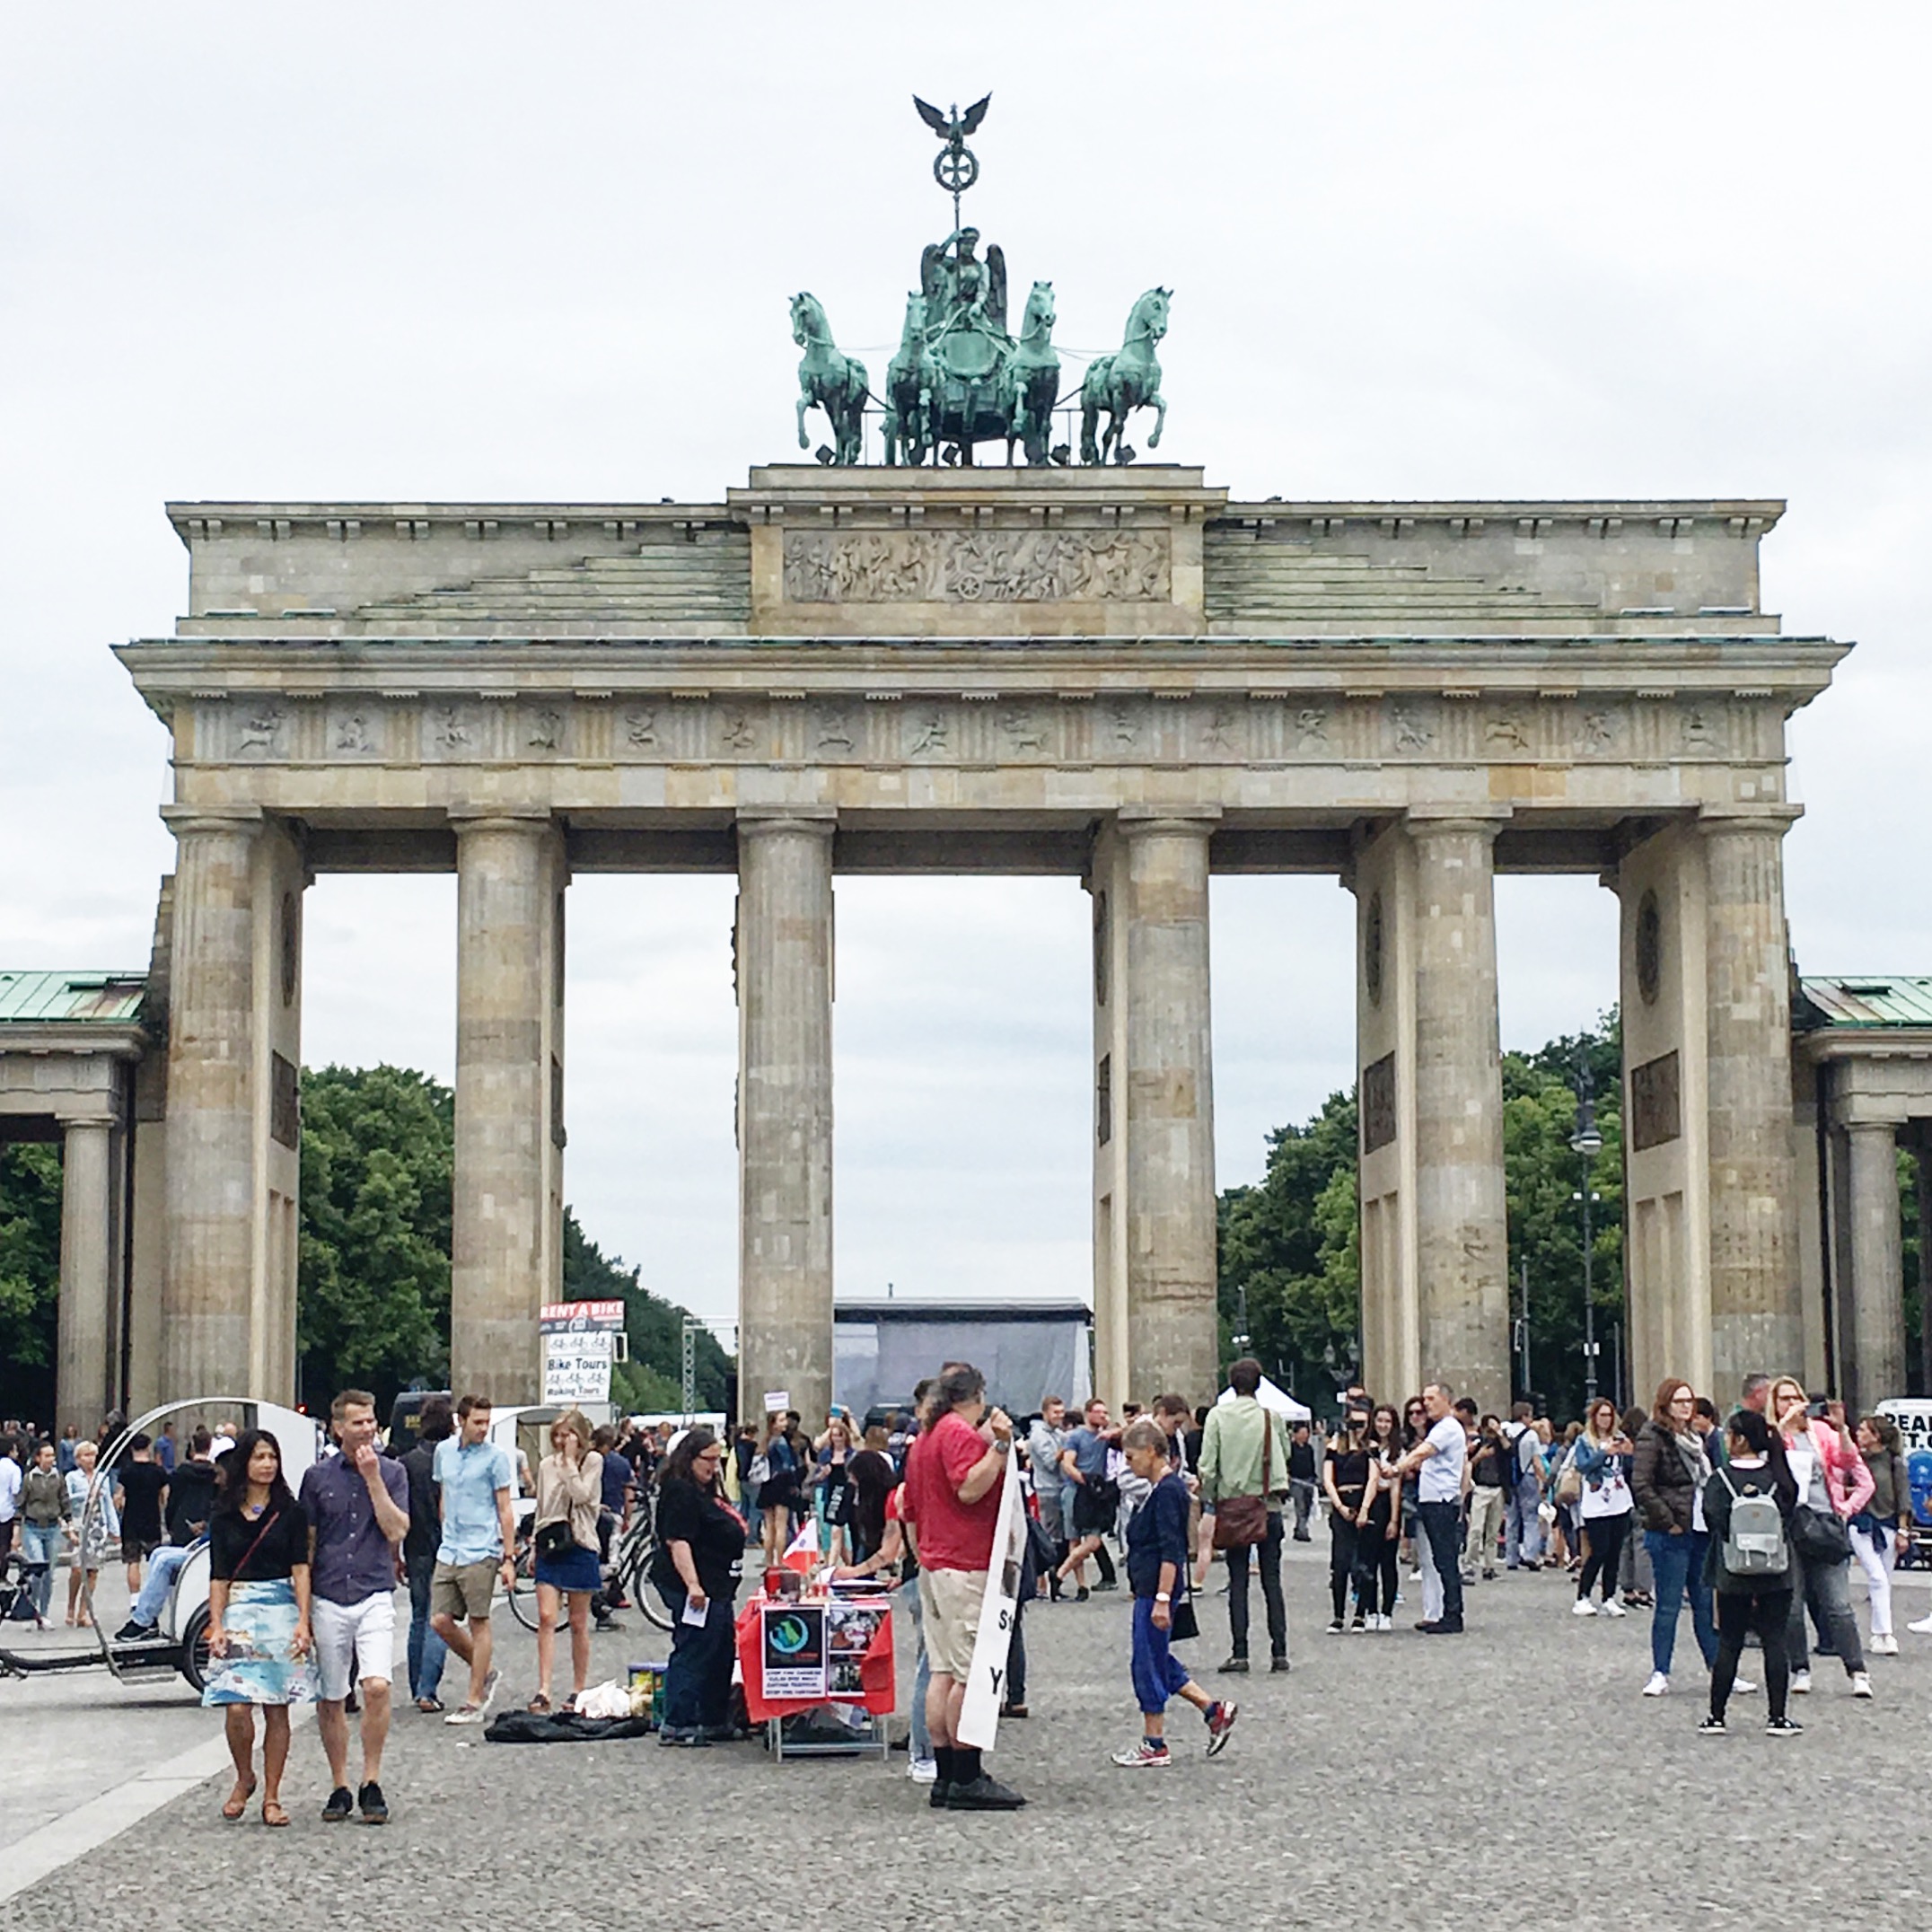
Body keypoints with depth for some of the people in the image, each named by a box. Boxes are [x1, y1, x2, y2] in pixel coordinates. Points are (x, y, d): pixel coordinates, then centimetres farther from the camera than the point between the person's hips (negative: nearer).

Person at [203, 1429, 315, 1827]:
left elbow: (300, 1569, 1)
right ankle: (244, 1779, 14)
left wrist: (303, 1621, -8)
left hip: (282, 1610, 0)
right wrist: (216, 1625, -4)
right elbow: (219, 1577, 7)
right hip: (239, 1611, 0)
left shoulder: (289, 1511, 5)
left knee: (277, 1709, 0)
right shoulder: (224, 1514, 8)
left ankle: (271, 1797, 9)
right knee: (237, 1707, -11)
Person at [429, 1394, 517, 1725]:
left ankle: (475, 1702, 7)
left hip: (480, 1552, -6)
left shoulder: (496, 1457, -6)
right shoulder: (444, 1451, 10)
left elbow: (504, 1511, -5)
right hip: (448, 1552, 6)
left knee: (479, 1624, 0)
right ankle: (486, 1672, 22)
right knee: (440, 1620, 2)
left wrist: (509, 1558, -8)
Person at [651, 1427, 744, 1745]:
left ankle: (715, 1722, 24)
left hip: (717, 1587, 11)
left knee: (720, 1655, 15)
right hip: (694, 1587, -11)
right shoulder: (680, 1492, -15)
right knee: (693, 1653, -10)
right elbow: (677, 1541, -23)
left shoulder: (707, 1490, 18)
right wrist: (692, 1584, -29)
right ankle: (676, 1726, -7)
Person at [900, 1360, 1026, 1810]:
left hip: (933, 1567, 10)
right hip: (965, 1568, -10)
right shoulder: (961, 1434, -10)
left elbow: (912, 1512, 24)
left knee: (943, 1673, 9)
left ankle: (946, 1776, 10)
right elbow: (969, 1488, -24)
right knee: (971, 1675, -9)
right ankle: (966, 1779, -10)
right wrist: (999, 1446, -23)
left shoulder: (924, 1440, 19)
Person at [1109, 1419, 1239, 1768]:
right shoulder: (1164, 1487, 14)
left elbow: (1170, 1551, -21)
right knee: (1158, 1660, 15)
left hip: (1156, 1588, -10)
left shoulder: (1167, 1491, -17)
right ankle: (1214, 1710, 18)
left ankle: (1154, 1746, 7)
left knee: (1149, 1664, -1)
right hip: (1149, 1588, 10)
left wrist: (1162, 1599, -23)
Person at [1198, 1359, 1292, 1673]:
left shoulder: (1218, 1415, -4)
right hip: (1268, 1506, 0)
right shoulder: (1271, 1417, -2)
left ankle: (1239, 1653, -1)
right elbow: (1285, 1455, 8)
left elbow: (1207, 1464, -5)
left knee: (1237, 1582, 3)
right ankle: (1279, 1652, 1)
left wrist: (1208, 1499, 6)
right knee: (1272, 1581, 4)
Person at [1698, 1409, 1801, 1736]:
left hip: (1733, 1575, -1)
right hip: (1777, 1574, 1)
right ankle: (1778, 1717, 5)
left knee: (1729, 1644, 7)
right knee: (1775, 1642, 5)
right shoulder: (1779, 1477, 0)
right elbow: (1789, 1515, 4)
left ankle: (1716, 1716, 11)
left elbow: (1712, 1518, -9)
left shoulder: (1720, 1479, -7)